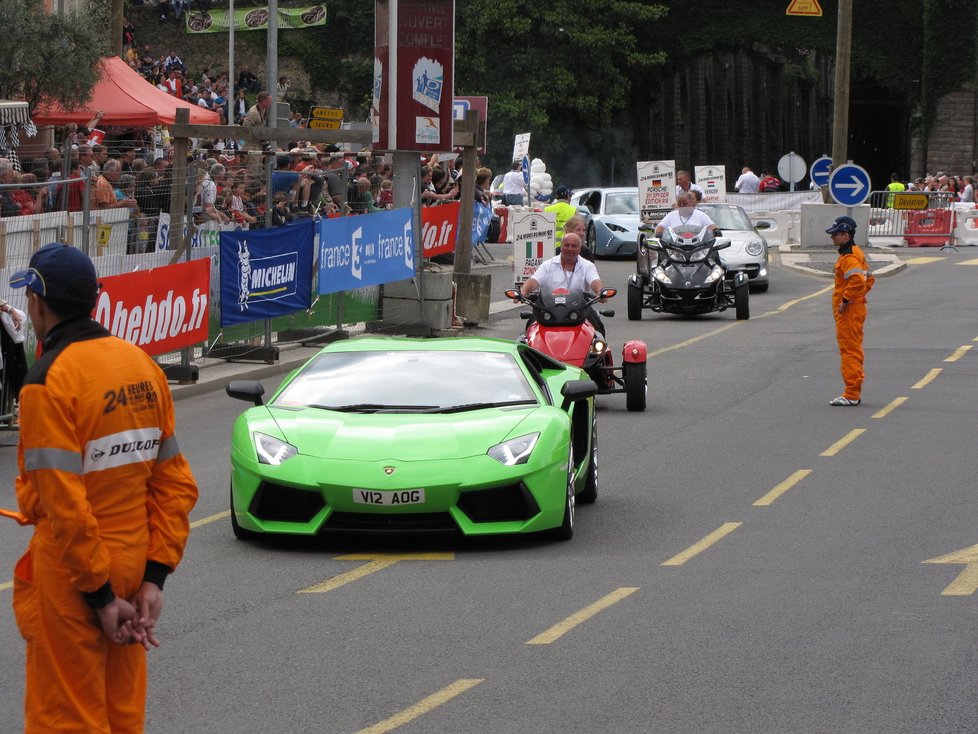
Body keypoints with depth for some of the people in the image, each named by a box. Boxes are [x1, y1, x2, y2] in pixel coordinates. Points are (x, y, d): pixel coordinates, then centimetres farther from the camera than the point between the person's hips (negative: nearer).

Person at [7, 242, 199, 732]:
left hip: (70, 576, -7)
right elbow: (176, 483, 5)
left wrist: (100, 596, -17)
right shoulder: (142, 365, 4)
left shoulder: (49, 381, -18)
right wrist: (155, 577, 4)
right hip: (133, 562, 7)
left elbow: (63, 504, -23)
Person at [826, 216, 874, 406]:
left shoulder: (848, 257, -18)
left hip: (848, 311, -11)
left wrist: (846, 300, -23)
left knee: (849, 350, -8)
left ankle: (851, 395, -7)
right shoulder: (856, 253, 16)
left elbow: (857, 281, -32)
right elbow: (869, 279, 23)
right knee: (853, 350, 15)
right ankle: (855, 392, 21)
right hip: (855, 309, 11)